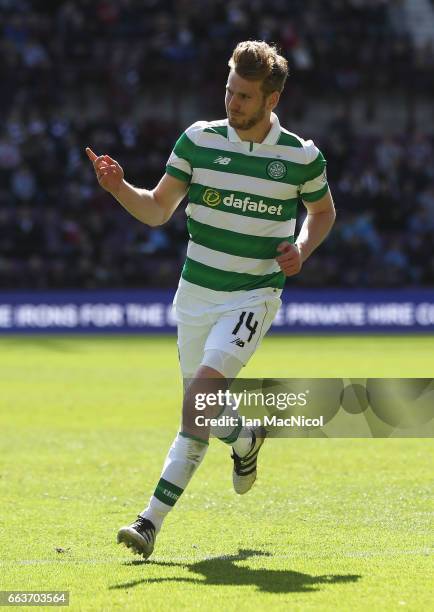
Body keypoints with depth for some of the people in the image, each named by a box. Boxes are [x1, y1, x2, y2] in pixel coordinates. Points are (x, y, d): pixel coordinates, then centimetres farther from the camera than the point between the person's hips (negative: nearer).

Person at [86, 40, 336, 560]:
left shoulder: (301, 157, -5)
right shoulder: (198, 140, -3)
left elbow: (323, 211, 14)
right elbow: (157, 209, -2)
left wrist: (301, 249, -5)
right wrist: (118, 188, -21)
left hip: (253, 296, -4)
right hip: (195, 293, 4)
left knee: (203, 386, -23)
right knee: (201, 407, 12)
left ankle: (153, 519, -23)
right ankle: (244, 439, 51)